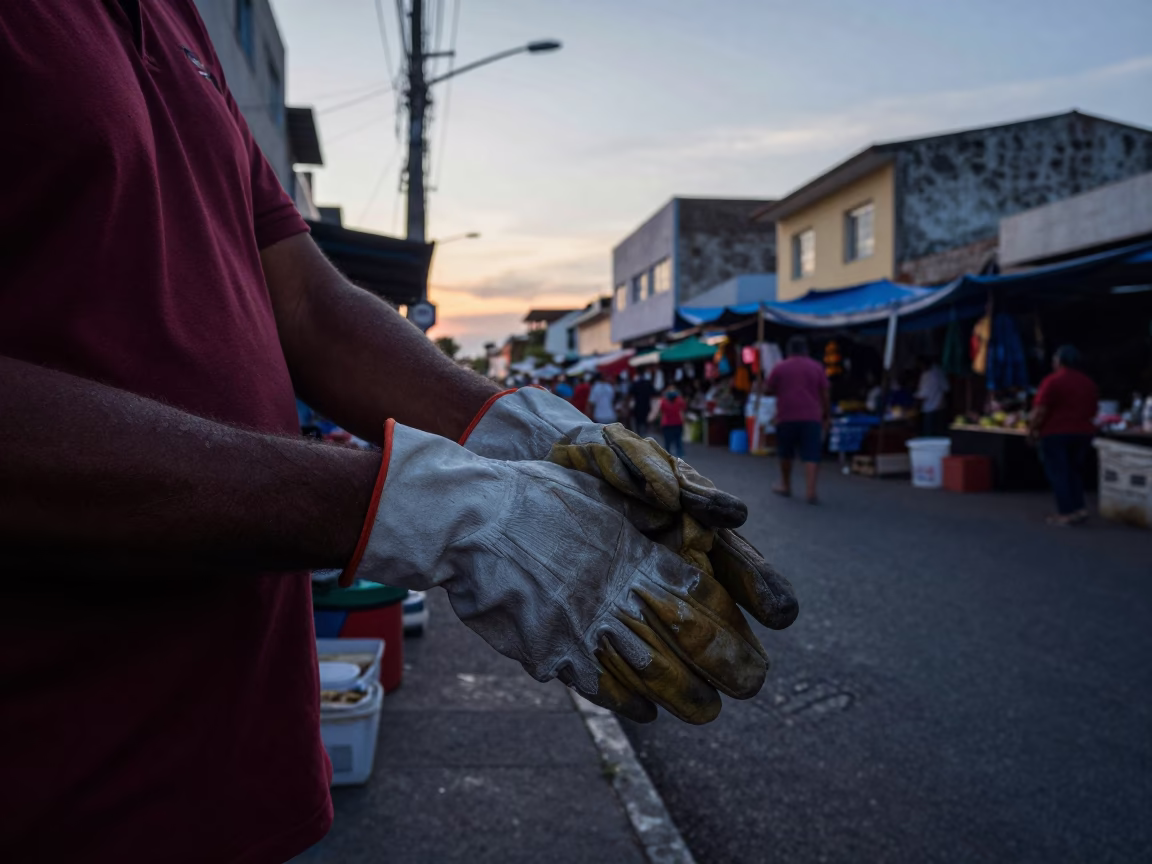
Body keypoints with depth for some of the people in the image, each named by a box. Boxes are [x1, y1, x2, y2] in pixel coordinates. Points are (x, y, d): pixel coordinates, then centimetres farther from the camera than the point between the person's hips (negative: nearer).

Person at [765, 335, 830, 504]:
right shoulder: (816, 367, 6)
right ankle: (811, 491, -14)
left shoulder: (779, 367, 3)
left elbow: (769, 391, 8)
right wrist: (826, 415, 14)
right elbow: (824, 394, 5)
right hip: (811, 417, 0)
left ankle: (786, 486, 28)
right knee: (811, 456, -3)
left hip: (786, 417, 0)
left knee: (786, 454, 16)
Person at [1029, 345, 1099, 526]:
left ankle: (1066, 512, -2)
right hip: (1083, 433, 6)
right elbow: (1092, 411, 15)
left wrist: (1032, 430, -5)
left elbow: (1040, 411, -16)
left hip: (1055, 433, -6)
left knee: (1058, 472, 0)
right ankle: (1080, 507, 9)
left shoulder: (1052, 381, -12)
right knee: (1075, 471, 17)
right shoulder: (1089, 383, 9)